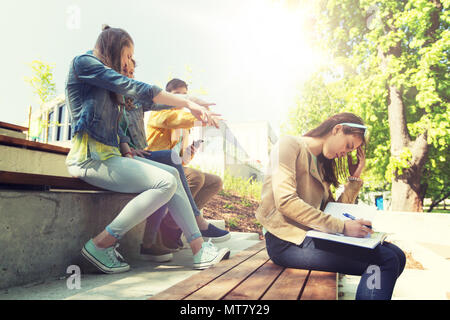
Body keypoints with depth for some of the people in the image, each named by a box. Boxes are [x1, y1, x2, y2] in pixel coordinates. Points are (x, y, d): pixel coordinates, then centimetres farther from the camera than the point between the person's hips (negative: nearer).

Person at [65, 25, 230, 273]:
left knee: (172, 174, -1)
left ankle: (199, 250, -4)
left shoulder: (107, 88, 25)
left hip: (109, 155, 9)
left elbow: (113, 128, 23)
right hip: (90, 156, -9)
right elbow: (135, 89, -12)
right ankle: (100, 245, -13)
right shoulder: (83, 62, -3)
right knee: (165, 183, -20)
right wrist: (188, 104, -13)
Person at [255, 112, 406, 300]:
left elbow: (335, 210, 14)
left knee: (395, 254, -6)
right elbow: (285, 201, -18)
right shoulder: (290, 144, -2)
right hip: (288, 240, -8)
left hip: (311, 235, 8)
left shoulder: (321, 165, 23)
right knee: (385, 260, -19)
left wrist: (355, 178, 12)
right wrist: (342, 227, -18)